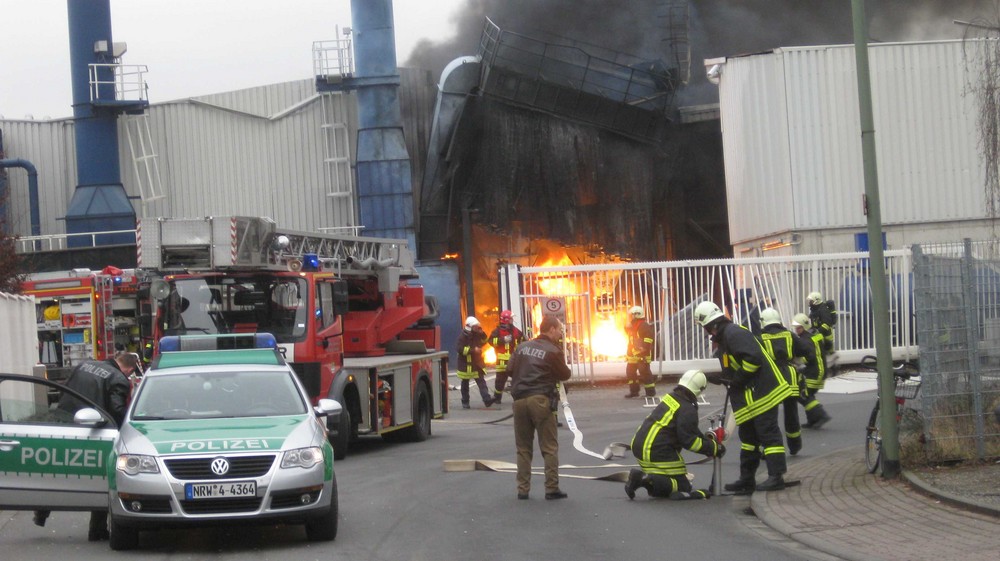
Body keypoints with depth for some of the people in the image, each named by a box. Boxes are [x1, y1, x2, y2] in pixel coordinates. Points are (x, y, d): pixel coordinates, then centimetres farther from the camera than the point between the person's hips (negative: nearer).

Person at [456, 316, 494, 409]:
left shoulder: (477, 334, 6)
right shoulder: (463, 336, -15)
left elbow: (484, 341, 18)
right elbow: (461, 349, -24)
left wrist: (482, 333, -1)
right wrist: (473, 350, -28)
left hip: (476, 362, 5)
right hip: (465, 364, -5)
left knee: (481, 381, -8)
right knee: (465, 383, 10)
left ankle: (487, 399, -17)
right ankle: (465, 402, 21)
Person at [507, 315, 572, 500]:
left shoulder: (522, 347, 11)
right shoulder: (553, 351, -4)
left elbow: (509, 369, 11)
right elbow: (565, 375, 4)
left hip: (520, 400, 5)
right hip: (540, 400, -5)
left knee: (523, 447, 11)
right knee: (549, 447, 1)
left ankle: (523, 489, 9)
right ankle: (552, 488, -2)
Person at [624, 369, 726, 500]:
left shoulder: (671, 397, 13)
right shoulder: (687, 410, -15)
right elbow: (689, 440, -17)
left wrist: (705, 437, 24)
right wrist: (714, 448, -9)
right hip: (657, 453, -9)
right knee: (683, 487, -4)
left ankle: (641, 477, -3)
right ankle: (646, 480, -22)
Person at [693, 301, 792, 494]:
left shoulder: (734, 333, -15)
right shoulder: (724, 337, 18)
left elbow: (753, 358, -26)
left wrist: (738, 379, -18)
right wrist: (719, 379, 13)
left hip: (762, 392, -11)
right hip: (749, 398, 11)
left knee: (768, 433, -11)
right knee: (748, 435, 14)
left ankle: (776, 477, -12)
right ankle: (747, 479, 19)